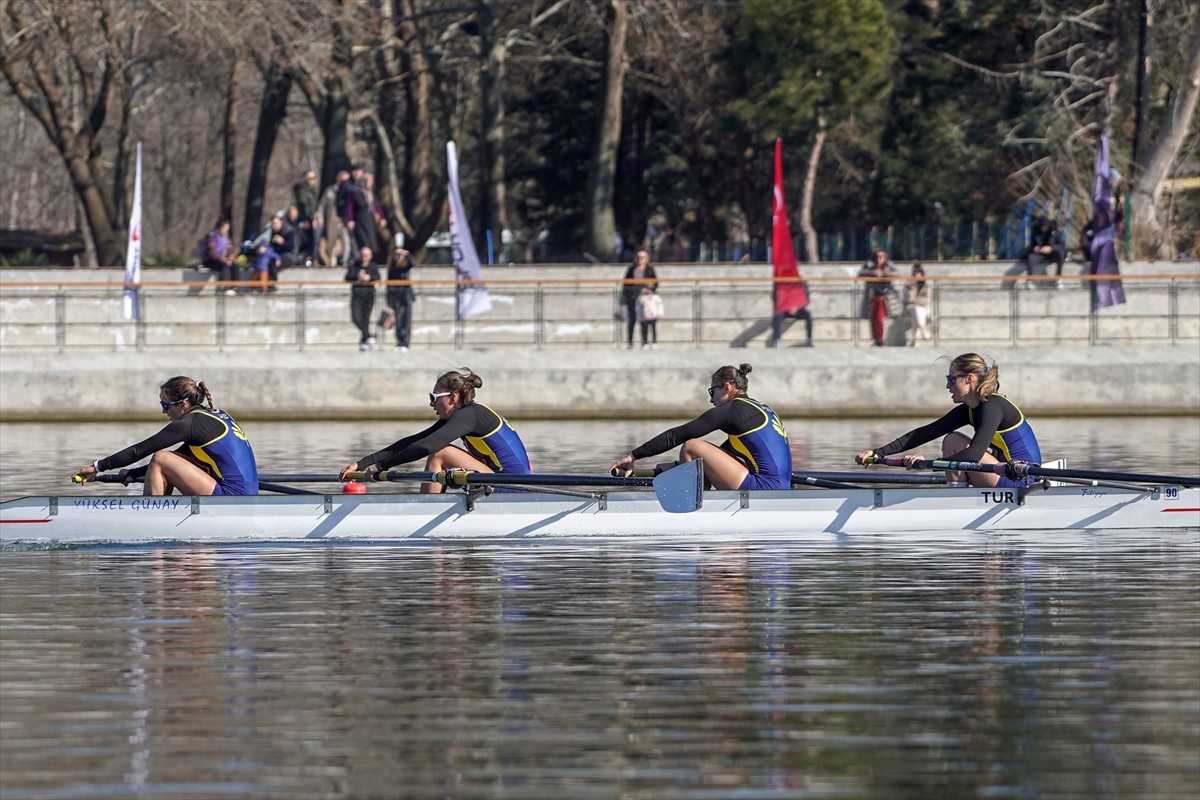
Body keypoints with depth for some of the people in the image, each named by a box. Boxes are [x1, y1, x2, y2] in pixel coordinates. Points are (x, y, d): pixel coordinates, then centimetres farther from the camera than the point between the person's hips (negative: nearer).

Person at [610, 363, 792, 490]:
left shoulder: (732, 409, -4)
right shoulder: (761, 409, 23)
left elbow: (676, 436, -3)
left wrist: (634, 455, 2)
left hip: (764, 486, -10)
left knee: (690, 447, -6)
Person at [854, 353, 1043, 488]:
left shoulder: (993, 406, -17)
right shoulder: (969, 409, 9)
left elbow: (974, 455, -30)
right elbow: (925, 433, 5)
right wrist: (879, 453, -3)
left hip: (1020, 483, -9)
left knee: (953, 442, -13)